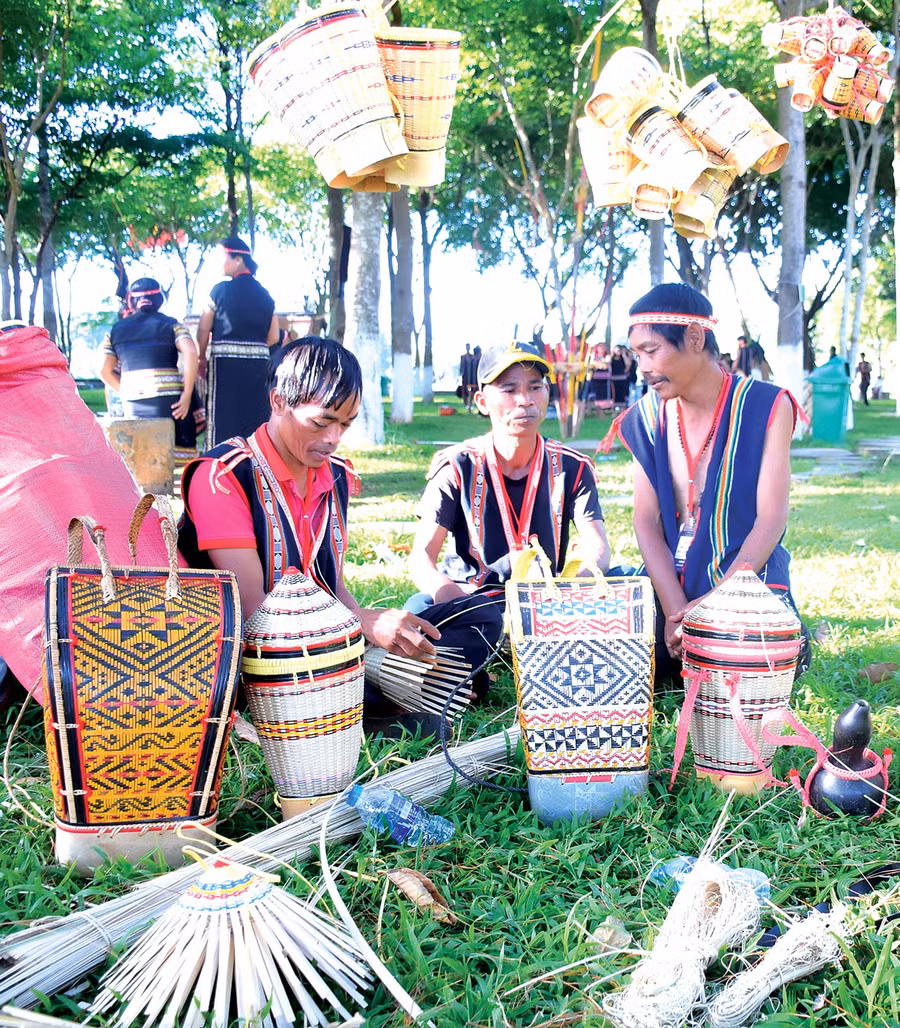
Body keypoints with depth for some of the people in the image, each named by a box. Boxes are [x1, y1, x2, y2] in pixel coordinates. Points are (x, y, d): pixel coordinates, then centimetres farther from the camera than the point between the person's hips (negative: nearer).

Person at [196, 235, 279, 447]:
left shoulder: (221, 290, -5)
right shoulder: (264, 294, 8)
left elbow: (203, 330, -2)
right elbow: (273, 337, 7)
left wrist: (202, 359, 11)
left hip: (225, 365, -4)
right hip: (258, 365, 4)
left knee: (223, 423, 0)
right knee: (255, 421, 10)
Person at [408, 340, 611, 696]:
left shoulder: (571, 468, 1)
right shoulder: (457, 467, -4)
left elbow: (598, 553, -9)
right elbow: (422, 554, -12)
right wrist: (445, 591, -36)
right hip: (472, 598, -2)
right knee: (422, 611, -36)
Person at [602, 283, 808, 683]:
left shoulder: (766, 407, -7)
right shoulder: (647, 418, 4)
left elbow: (771, 520, -12)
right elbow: (646, 520, -2)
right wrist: (676, 609, -17)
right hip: (670, 585, 4)